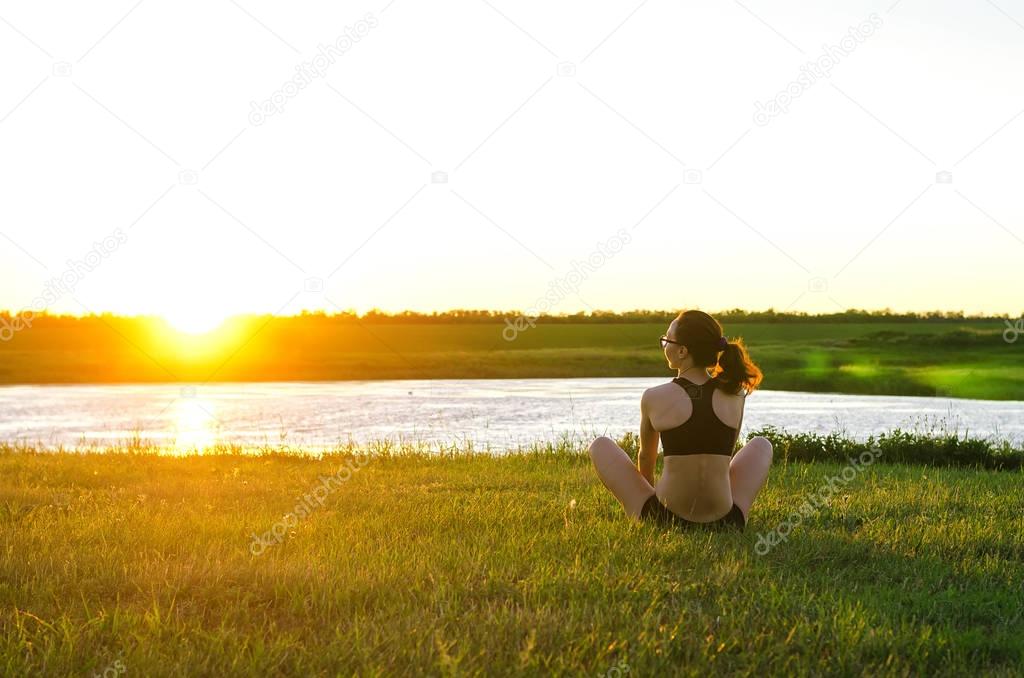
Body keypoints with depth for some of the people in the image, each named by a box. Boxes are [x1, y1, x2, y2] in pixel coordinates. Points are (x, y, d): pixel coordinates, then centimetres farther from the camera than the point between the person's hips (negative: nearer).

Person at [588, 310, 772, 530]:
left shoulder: (654, 398, -6)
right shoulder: (735, 396, 1)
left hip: (664, 518, -2)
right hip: (724, 521, 2)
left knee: (601, 446, 19)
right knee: (761, 445, 30)